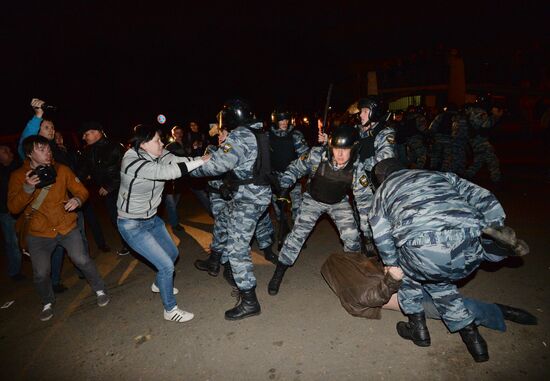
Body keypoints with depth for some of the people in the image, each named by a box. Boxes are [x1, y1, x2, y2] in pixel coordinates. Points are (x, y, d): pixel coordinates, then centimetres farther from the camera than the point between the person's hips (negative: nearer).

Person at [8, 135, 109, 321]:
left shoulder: (61, 170, -5)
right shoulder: (18, 176, -6)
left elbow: (81, 191, -3)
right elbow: (13, 208, -12)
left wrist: (77, 199, -26)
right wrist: (27, 188, -28)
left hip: (67, 227, 0)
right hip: (38, 233, 0)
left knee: (81, 260, -8)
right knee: (40, 273, 1)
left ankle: (99, 290, 17)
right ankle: (47, 303, 31)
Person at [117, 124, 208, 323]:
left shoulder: (157, 155, -5)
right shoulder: (132, 162, -28)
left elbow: (176, 161, -20)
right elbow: (167, 171, -38)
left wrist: (202, 157, -35)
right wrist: (199, 162, -35)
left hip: (152, 218, 9)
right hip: (132, 225, -8)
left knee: (172, 253, 23)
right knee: (166, 265, -9)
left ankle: (159, 284, 52)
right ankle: (170, 310, 13)